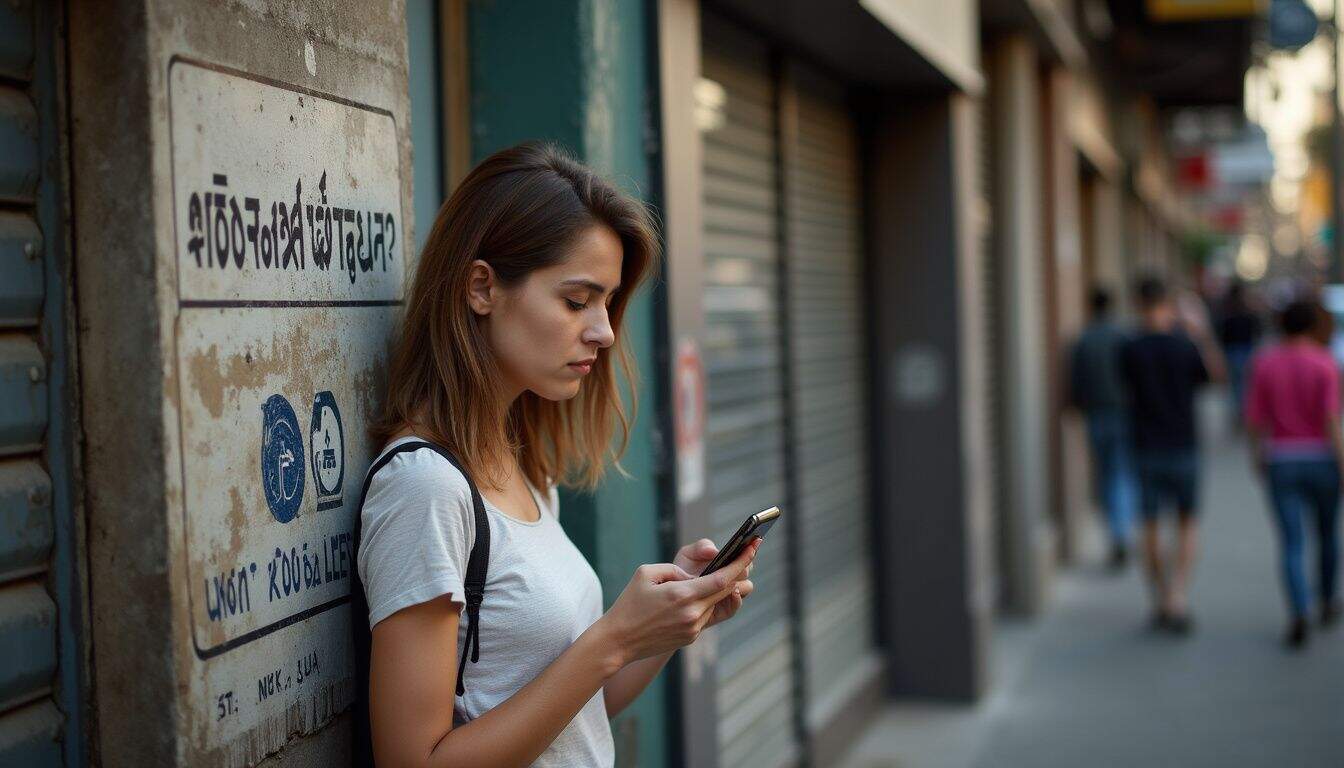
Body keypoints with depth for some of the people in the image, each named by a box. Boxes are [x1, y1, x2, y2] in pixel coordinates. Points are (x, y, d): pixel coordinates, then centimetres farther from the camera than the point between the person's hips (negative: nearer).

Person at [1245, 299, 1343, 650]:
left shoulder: (1264, 362, -3)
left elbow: (1254, 417, -1)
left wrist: (1257, 454, 16)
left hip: (1282, 463, 0)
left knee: (1292, 544, -2)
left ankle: (1299, 615, -21)